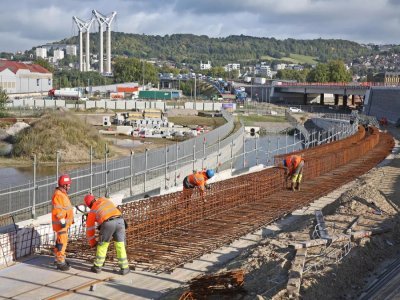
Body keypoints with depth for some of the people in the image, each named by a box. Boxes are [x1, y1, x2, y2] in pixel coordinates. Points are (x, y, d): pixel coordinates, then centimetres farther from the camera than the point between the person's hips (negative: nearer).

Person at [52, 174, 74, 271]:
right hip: (60, 223, -11)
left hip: (64, 223, 11)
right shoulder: (58, 195, -19)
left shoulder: (63, 193, 14)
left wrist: (70, 219, 25)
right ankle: (60, 262, -7)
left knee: (61, 241, 18)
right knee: (62, 242, -9)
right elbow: (58, 210, -24)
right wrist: (62, 221, -25)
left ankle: (58, 259, 28)